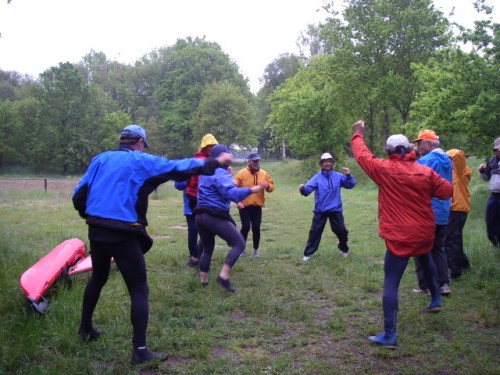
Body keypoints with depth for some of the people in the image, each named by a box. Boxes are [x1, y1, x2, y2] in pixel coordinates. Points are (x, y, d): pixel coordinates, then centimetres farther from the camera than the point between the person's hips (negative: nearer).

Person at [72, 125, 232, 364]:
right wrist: (216, 163, 6)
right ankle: (140, 351, -2)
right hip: (123, 235, -6)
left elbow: (78, 196, 6)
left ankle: (85, 329, 42)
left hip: (96, 231, 6)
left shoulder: (99, 160, 11)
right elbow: (179, 168, -2)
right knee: (139, 290, 1)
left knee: (98, 278, 28)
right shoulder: (142, 161, -1)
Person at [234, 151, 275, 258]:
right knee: (246, 227, -5)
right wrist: (237, 201, -14)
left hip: (257, 206, 3)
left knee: (256, 228, 3)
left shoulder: (263, 173, 5)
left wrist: (267, 186, -15)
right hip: (244, 206, -3)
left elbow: (271, 187, 9)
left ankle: (256, 250, 17)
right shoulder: (241, 173, -6)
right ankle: (242, 249, 14)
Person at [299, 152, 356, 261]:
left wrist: (348, 175, -20)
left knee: (341, 230, 11)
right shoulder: (317, 177, -6)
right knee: (315, 231, 1)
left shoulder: (338, 176, 0)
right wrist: (303, 189, -39)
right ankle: (308, 253, 8)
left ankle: (343, 248, 36)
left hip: (335, 209, 2)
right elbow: (308, 189, -16)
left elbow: (350, 185, -1)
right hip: (320, 210, -1)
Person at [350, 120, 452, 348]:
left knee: (391, 283, -5)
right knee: (425, 260, 37)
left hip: (399, 237, -5)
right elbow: (446, 191, 2)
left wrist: (357, 134, 17)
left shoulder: (384, 169, -11)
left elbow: (362, 154, 0)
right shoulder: (426, 172, -2)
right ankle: (435, 300, 54)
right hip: (424, 232, 6)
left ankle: (389, 335, -8)